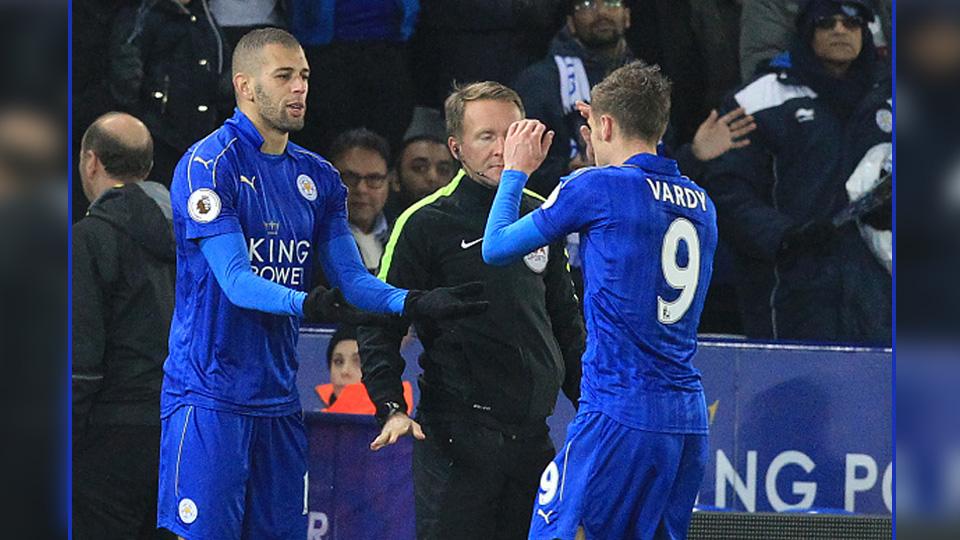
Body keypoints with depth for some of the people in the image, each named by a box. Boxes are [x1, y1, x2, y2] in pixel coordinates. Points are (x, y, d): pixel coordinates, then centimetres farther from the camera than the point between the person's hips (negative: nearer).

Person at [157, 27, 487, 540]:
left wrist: (413, 302, -11)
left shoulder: (318, 177, 13)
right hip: (209, 396, -7)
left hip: (279, 398, 7)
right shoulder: (207, 165, -9)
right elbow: (236, 280, -18)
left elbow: (351, 278, 8)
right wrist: (306, 304, -35)